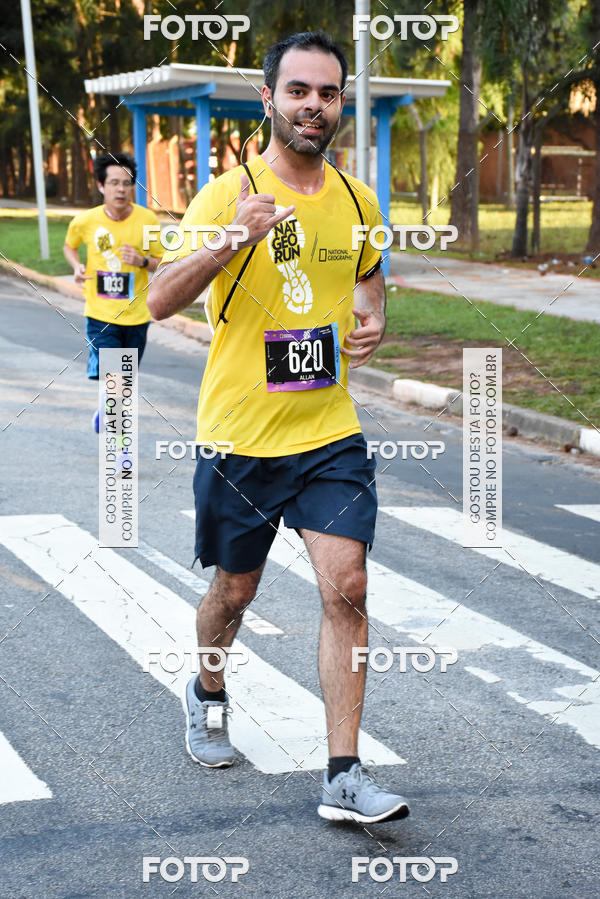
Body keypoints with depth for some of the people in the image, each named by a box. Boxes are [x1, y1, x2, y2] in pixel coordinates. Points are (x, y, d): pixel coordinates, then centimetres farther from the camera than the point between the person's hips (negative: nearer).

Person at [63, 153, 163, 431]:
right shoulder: (85, 221, -5)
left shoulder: (147, 219, -6)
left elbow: (163, 265, 1)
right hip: (100, 315, -1)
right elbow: (69, 246, 17)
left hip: (136, 315, 2)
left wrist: (143, 261, -20)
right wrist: (77, 266, -4)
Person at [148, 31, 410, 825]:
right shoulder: (230, 194, -11)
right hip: (239, 436, -3)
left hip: (331, 435, 3)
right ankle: (208, 695, 44)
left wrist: (371, 320, 4)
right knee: (234, 590, 13)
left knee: (346, 587, -9)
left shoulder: (356, 200, 5)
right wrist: (232, 239, -36)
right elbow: (161, 300, -21)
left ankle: (344, 775, -3)